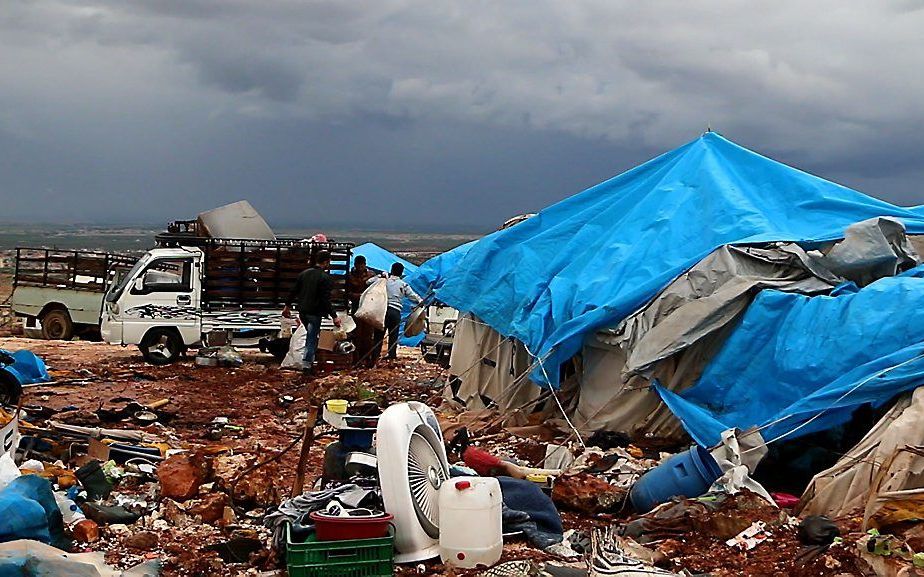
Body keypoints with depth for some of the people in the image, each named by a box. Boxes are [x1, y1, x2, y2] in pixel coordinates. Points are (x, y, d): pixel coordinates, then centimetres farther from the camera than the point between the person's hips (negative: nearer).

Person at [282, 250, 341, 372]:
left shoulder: (304, 273, 6)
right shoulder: (325, 278, -14)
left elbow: (294, 291, 11)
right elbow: (326, 300, -19)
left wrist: (287, 306, 21)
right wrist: (334, 316, -17)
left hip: (302, 311, 7)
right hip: (315, 313, -7)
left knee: (311, 334, 23)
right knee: (312, 337, -1)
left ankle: (309, 359, 24)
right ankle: (307, 364, -5)